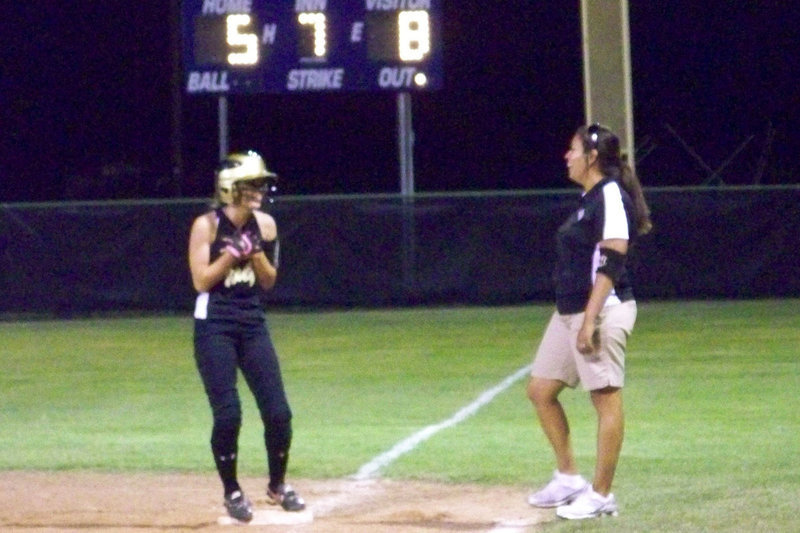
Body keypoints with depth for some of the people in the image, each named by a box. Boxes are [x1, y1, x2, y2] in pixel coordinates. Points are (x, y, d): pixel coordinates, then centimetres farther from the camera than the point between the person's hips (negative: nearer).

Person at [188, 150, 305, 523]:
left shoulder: (265, 224, 4)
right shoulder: (207, 225, -9)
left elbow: (269, 281, 8)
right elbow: (201, 280, -13)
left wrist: (255, 252, -9)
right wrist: (233, 251, -19)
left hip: (253, 324, 5)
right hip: (214, 327, -5)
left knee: (277, 411, 0)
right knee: (228, 414, -8)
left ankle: (277, 486, 20)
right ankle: (232, 492, 9)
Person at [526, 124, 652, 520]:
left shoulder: (610, 196, -12)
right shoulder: (589, 199, 18)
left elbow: (612, 261, -19)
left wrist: (590, 319, -24)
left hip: (602, 310, -11)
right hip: (568, 310, 11)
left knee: (606, 398, -6)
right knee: (540, 390, 12)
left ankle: (600, 495, -3)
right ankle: (568, 479, 20)